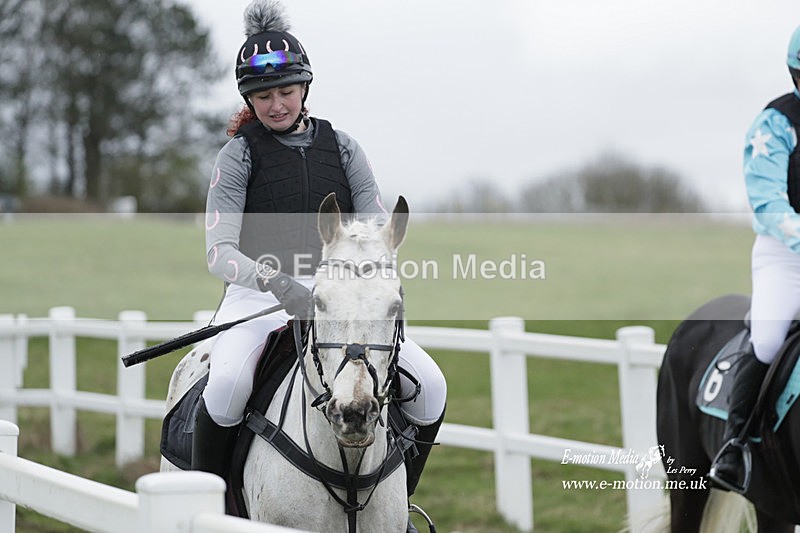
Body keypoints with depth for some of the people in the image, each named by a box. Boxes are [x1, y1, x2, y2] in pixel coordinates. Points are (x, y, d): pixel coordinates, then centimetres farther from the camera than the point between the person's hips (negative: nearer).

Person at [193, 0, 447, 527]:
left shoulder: (341, 147, 10)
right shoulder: (239, 154, 0)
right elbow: (219, 251, -11)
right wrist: (277, 282, -30)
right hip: (258, 296, -3)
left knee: (429, 384, -14)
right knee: (228, 384, -35)